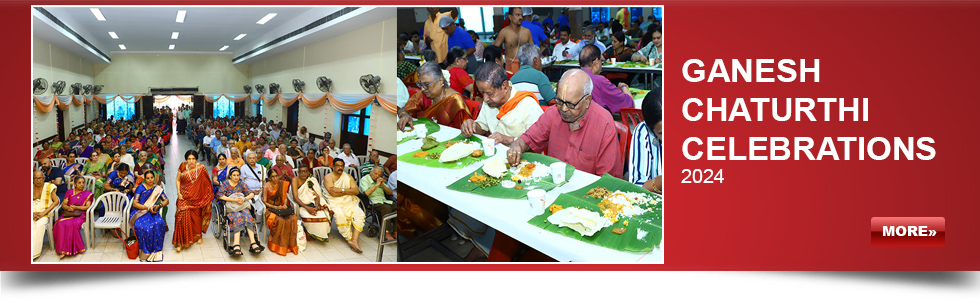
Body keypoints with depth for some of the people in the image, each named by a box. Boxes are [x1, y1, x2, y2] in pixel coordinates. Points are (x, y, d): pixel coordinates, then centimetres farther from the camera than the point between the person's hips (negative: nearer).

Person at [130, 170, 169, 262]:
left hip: (153, 212, 2)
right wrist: (148, 208, -17)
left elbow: (166, 201, 8)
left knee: (159, 224, -32)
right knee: (141, 226, -34)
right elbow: (135, 203, -6)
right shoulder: (140, 188, 0)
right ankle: (145, 250, -18)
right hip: (140, 212, -2)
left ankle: (155, 249, -20)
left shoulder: (158, 188, 8)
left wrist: (159, 205, -12)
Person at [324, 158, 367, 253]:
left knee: (360, 214, -25)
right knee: (340, 215, -36)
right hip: (335, 203, -4)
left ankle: (354, 240, -34)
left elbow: (356, 191, 1)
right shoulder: (328, 177, 3)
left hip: (350, 203, 4)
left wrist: (341, 190, -10)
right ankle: (349, 238, -26)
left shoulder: (348, 177, 16)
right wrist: (348, 191, -3)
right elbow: (333, 193, -13)